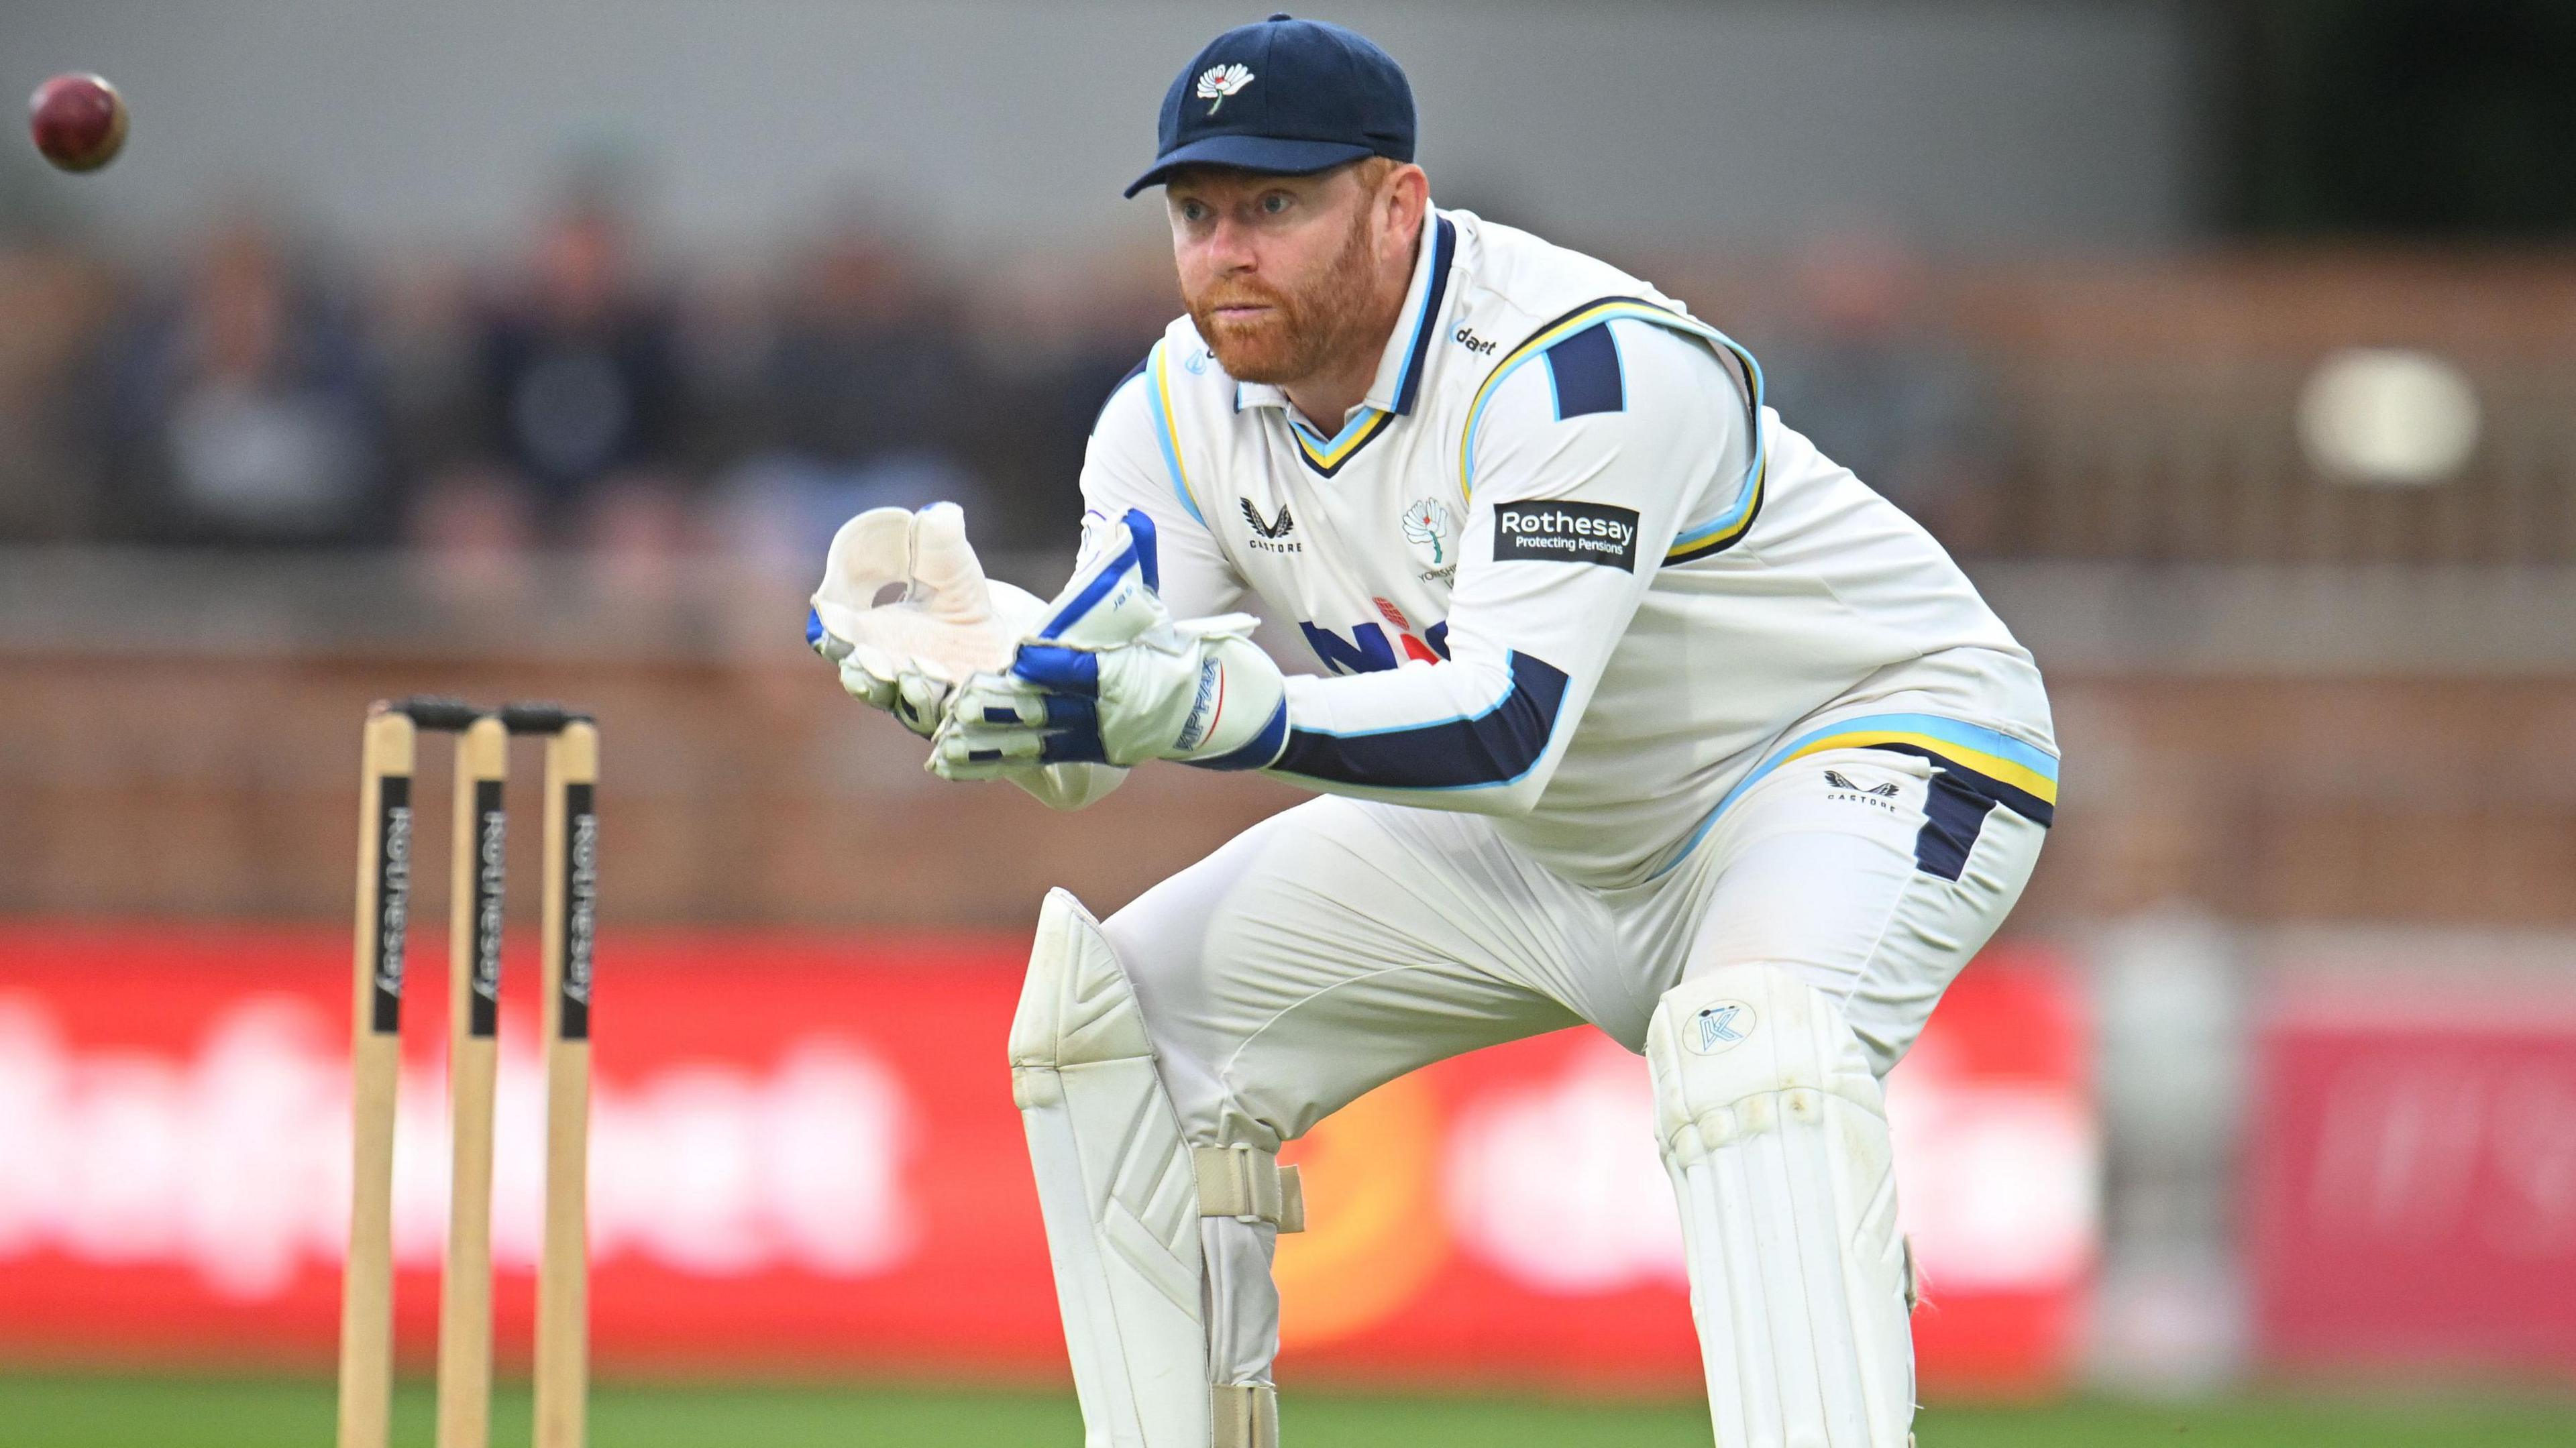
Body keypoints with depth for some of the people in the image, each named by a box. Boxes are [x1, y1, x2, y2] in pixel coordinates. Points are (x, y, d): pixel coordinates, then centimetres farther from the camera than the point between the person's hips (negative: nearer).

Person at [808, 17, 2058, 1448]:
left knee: (1747, 1037, -39)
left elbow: (1511, 732, -41)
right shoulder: (1184, 412, -7)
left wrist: (1205, 706, -53)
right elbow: (1097, 710, -15)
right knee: (1117, 1010, 1)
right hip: (1546, 838, 8)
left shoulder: (1579, 365, -31)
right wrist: (958, 646, -38)